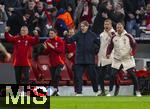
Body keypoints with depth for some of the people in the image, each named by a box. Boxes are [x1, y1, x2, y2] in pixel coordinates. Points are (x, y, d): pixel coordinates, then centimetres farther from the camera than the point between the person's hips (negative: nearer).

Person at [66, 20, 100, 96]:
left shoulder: (92, 35, -1)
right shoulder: (78, 35, 0)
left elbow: (98, 44, 8)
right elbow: (70, 40, -11)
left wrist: (95, 51, 3)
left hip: (90, 59, -1)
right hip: (79, 59, 1)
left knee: (93, 75, 7)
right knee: (78, 76, -4)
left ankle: (96, 91, 23)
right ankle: (78, 92, 0)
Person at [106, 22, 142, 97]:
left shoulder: (128, 36, -4)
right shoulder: (114, 38, 5)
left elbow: (134, 45, -2)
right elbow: (110, 47, 12)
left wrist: (132, 52, -18)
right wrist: (108, 54, -5)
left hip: (128, 59, -2)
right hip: (117, 60, 2)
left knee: (133, 75, -4)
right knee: (112, 75, -5)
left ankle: (137, 91, 7)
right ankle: (110, 92, 5)